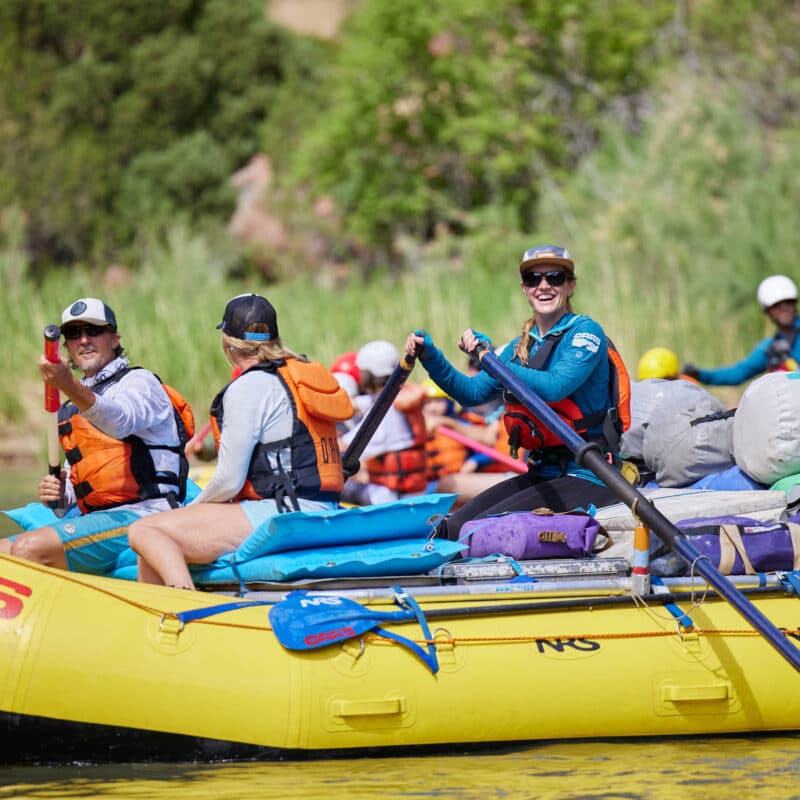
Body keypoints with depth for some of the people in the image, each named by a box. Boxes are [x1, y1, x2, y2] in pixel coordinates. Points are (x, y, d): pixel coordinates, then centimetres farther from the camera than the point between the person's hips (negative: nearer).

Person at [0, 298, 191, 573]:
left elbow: (121, 422, -25)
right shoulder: (70, 410, 27)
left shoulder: (140, 382, 1)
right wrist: (60, 493, 7)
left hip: (140, 514, -9)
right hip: (93, 518, 9)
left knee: (29, 548, -28)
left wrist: (70, 387, -44)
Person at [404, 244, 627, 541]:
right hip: (542, 473, 8)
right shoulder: (523, 345, 16)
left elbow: (554, 387, -24)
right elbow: (473, 392, 11)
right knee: (450, 527, -8)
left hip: (589, 477, -8)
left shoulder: (585, 332, -7)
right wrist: (430, 357, -3)